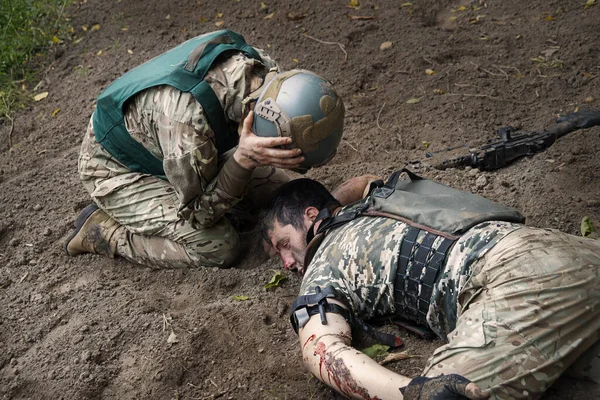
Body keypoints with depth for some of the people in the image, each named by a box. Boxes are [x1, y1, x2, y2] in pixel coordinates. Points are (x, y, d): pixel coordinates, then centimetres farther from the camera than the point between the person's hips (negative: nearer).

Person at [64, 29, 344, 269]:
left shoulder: (260, 67, -21)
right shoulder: (187, 116, -44)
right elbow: (198, 213, -29)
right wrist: (243, 159, -43)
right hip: (117, 169, -8)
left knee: (278, 190, 3)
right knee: (219, 248, -21)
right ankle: (101, 229, -2)